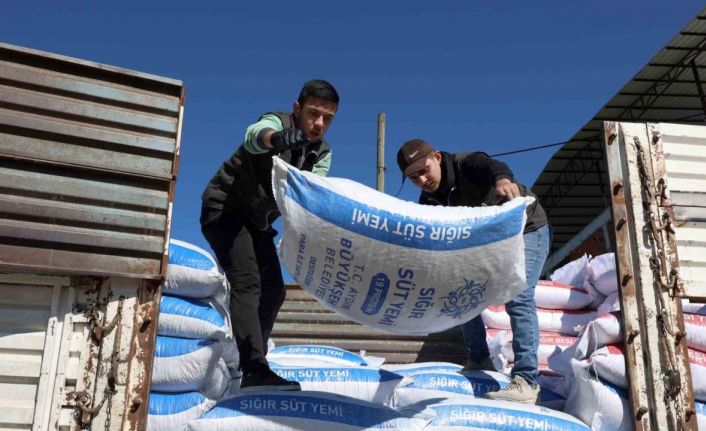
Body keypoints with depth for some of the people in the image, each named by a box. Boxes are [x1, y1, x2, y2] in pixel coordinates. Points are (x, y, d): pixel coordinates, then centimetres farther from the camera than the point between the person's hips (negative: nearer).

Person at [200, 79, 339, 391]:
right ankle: (255, 370, -28)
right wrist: (276, 138, -68)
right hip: (224, 210, -8)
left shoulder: (322, 153, -2)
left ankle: (251, 365, 20)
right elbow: (255, 135, -45)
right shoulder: (277, 123, -21)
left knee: (273, 290, 8)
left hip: (256, 222, 8)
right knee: (247, 282, -23)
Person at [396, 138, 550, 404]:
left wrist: (502, 178, -76)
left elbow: (491, 166, -52)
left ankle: (526, 382, -24)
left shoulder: (467, 164, -29)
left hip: (527, 231, -8)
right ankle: (479, 362, 22)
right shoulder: (430, 201, -8)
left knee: (517, 297, -22)